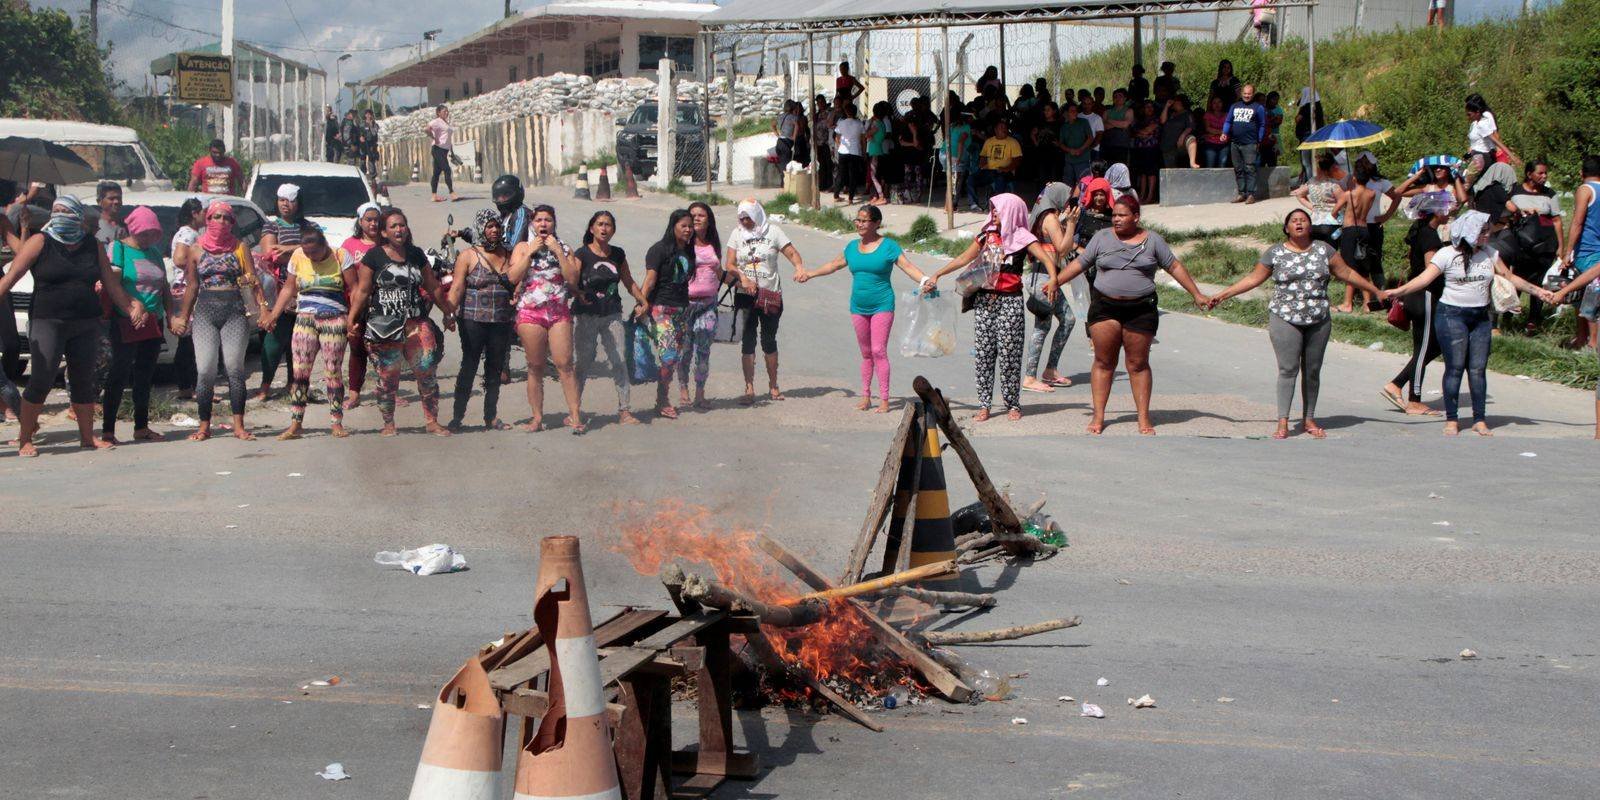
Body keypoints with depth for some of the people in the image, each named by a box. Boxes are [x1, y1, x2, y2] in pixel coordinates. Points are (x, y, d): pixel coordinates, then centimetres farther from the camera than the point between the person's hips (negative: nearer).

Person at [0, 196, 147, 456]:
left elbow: (112, 284, 14)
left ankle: (87, 437, 20)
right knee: (42, 380, -9)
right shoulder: (40, 242, -2)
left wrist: (133, 308, 5)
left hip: (86, 325, 4)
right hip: (47, 322, -4)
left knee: (84, 381, 10)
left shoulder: (94, 247, 10)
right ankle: (25, 440, 1)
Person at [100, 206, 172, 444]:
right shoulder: (119, 248, -4)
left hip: (153, 322, 7)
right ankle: (108, 430, -4)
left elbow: (164, 287, 21)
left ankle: (142, 428, 18)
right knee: (120, 374, -7)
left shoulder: (154, 251, 16)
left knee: (145, 375, 11)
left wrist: (170, 315, 11)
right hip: (126, 323, -7)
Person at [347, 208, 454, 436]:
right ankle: (388, 424, 14)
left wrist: (448, 312, 24)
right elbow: (362, 291, -1)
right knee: (387, 377, 2)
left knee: (427, 372, -3)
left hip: (417, 323, 3)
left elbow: (433, 288, 20)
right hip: (383, 327, -3)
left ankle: (432, 421, 5)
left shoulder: (416, 255, 12)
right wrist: (351, 319, -9)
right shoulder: (374, 256, 1)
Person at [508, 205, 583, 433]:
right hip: (530, 312, 0)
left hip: (559, 312, 0)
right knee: (535, 367, 4)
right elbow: (513, 277, -5)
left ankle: (574, 415, -8)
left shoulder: (564, 249, 11)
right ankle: (537, 417, 10)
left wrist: (558, 251, -7)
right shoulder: (523, 247, 9)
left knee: (564, 364, -9)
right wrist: (530, 252, -8)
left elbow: (573, 279, -4)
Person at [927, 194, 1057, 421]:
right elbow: (963, 259, 17)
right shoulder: (986, 236, 13)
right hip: (984, 300, 5)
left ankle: (1013, 404, 7)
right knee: (982, 353, 2)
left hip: (1010, 301, -5)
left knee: (1009, 353, -4)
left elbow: (1047, 258, -15)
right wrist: (936, 276, 10)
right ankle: (984, 404, 7)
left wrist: (1053, 280, -34)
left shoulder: (1021, 237, -3)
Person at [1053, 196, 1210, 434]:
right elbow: (1079, 263, 12)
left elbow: (1174, 267, 8)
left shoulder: (1152, 240, 5)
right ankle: (1098, 415, 6)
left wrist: (1197, 294, 7)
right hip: (1105, 307, 1)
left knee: (1138, 364, 3)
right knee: (1103, 361, 1)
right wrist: (1055, 283, 7)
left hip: (1141, 310, -1)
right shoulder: (1102, 238, 7)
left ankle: (1144, 417, 8)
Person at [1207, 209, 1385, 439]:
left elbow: (1346, 273, 12)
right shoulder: (1275, 253, 3)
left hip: (1319, 321, 3)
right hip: (1286, 320, -2)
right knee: (1288, 369, -8)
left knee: (1312, 371, 6)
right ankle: (1283, 422, -6)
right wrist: (1222, 295, 2)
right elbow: (1253, 278, 6)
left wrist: (1376, 291, 12)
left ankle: (1308, 419, 16)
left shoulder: (1323, 250, 8)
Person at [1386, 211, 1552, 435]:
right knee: (1455, 368, -5)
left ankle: (1479, 420, 5)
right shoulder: (1448, 254, -5)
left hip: (1480, 317, 4)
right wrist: (1399, 291, -25)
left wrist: (1537, 291, 12)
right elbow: (1424, 278, -12)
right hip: (1452, 315, -4)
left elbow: (1509, 277, 16)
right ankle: (1451, 419, 2)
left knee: (1478, 369, 0)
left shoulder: (1489, 253, 9)